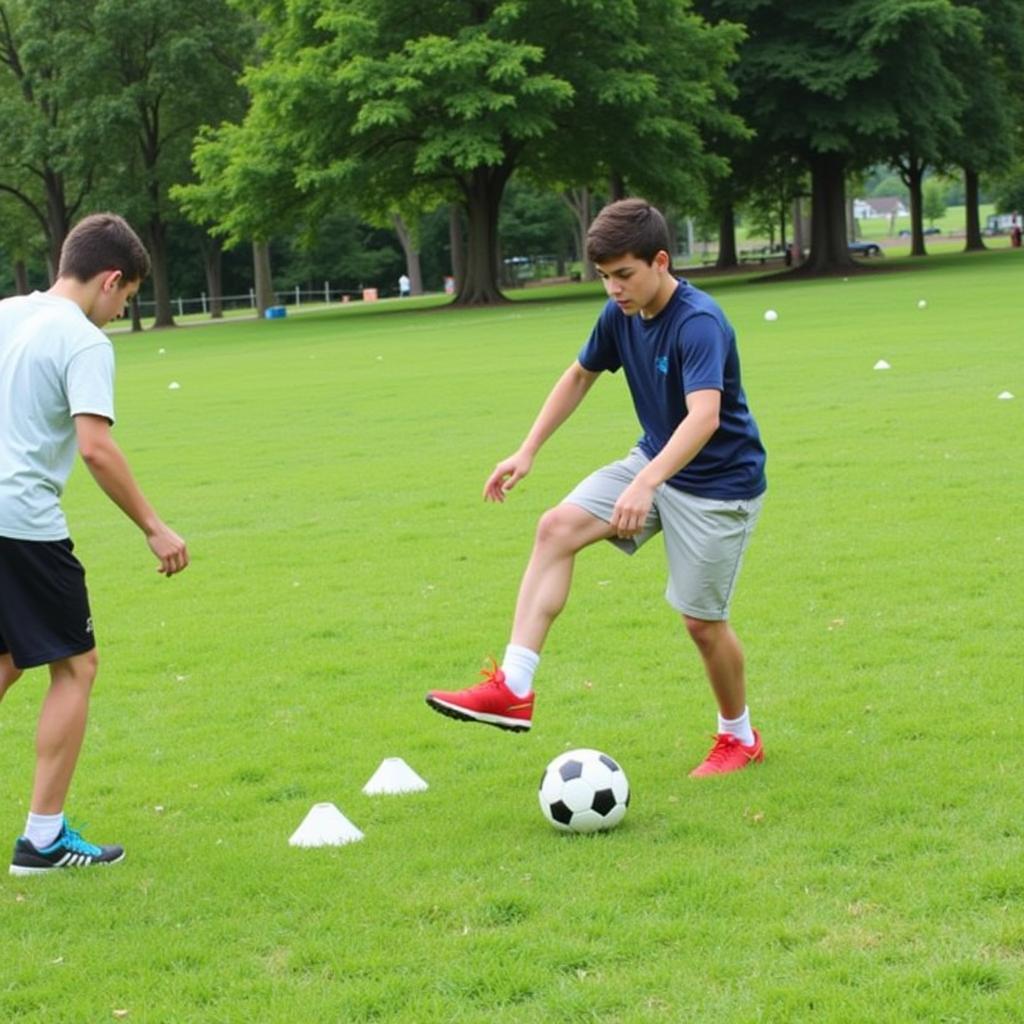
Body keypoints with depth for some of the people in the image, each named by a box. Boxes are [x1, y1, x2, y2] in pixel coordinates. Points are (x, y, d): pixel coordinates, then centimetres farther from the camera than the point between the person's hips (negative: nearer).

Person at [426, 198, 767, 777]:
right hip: (654, 463, 7)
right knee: (558, 527, -12)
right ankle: (513, 690, -17)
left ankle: (740, 739, 26)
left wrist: (646, 483, -54)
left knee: (702, 620, -2)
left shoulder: (699, 323, -27)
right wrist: (528, 452, 10)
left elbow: (704, 415, -42)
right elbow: (581, 376, 15)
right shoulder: (621, 315, -3)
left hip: (718, 483, -7)